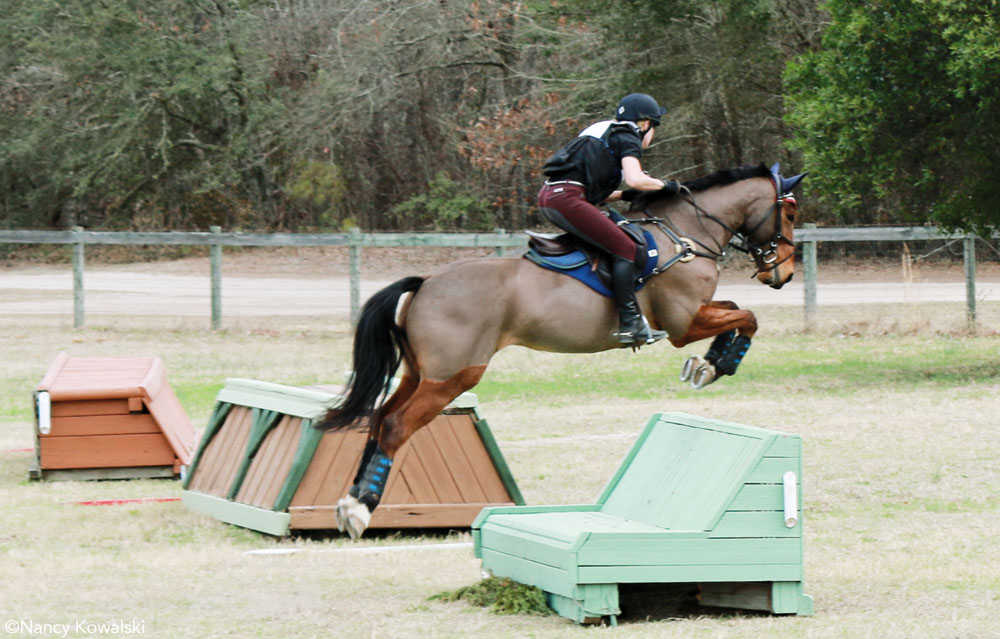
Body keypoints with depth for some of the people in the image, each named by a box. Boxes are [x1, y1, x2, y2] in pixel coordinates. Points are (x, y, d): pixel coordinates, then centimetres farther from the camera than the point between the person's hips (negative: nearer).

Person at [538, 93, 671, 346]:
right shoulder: (629, 139, 3)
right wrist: (664, 185, 2)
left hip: (548, 195, 10)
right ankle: (630, 323, -17)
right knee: (624, 248, -10)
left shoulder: (604, 132, 29)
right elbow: (635, 179, -15)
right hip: (566, 197, -10)